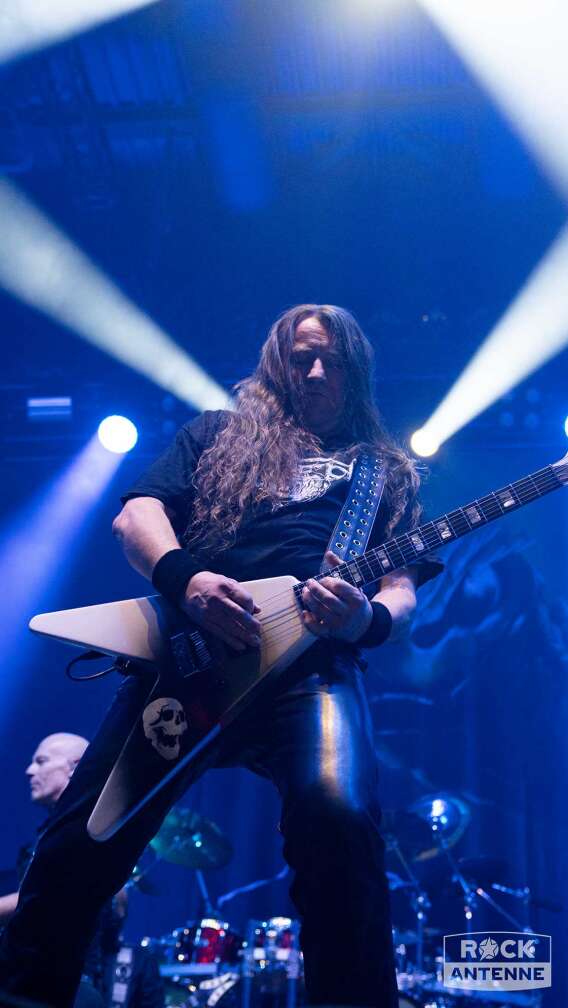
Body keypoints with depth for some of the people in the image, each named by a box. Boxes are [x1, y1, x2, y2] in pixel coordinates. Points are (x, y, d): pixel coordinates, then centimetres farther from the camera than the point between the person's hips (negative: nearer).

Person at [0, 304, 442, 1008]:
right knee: (85, 832, -8)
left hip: (313, 664, 0)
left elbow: (402, 589, 15)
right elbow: (137, 514, 11)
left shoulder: (389, 471, 26)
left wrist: (368, 619, -12)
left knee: (340, 818, -31)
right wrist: (185, 578, -12)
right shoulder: (218, 434, 25)